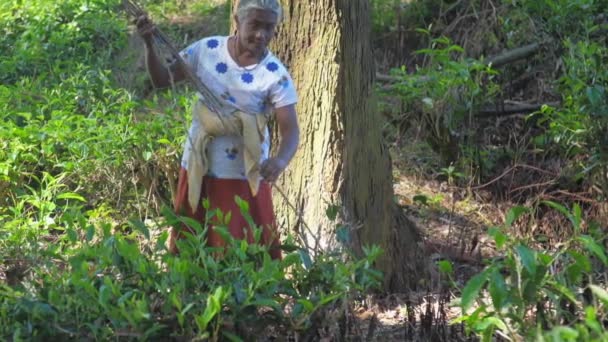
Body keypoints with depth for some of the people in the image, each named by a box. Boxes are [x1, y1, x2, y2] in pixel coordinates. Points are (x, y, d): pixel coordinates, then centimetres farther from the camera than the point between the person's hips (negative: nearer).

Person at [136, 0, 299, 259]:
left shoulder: (275, 75, -15)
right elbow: (162, 79, 2)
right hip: (198, 167, 3)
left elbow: (290, 129, -18)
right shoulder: (207, 49, -6)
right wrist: (149, 45, -15)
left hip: (242, 176, -3)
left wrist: (280, 161, -39)